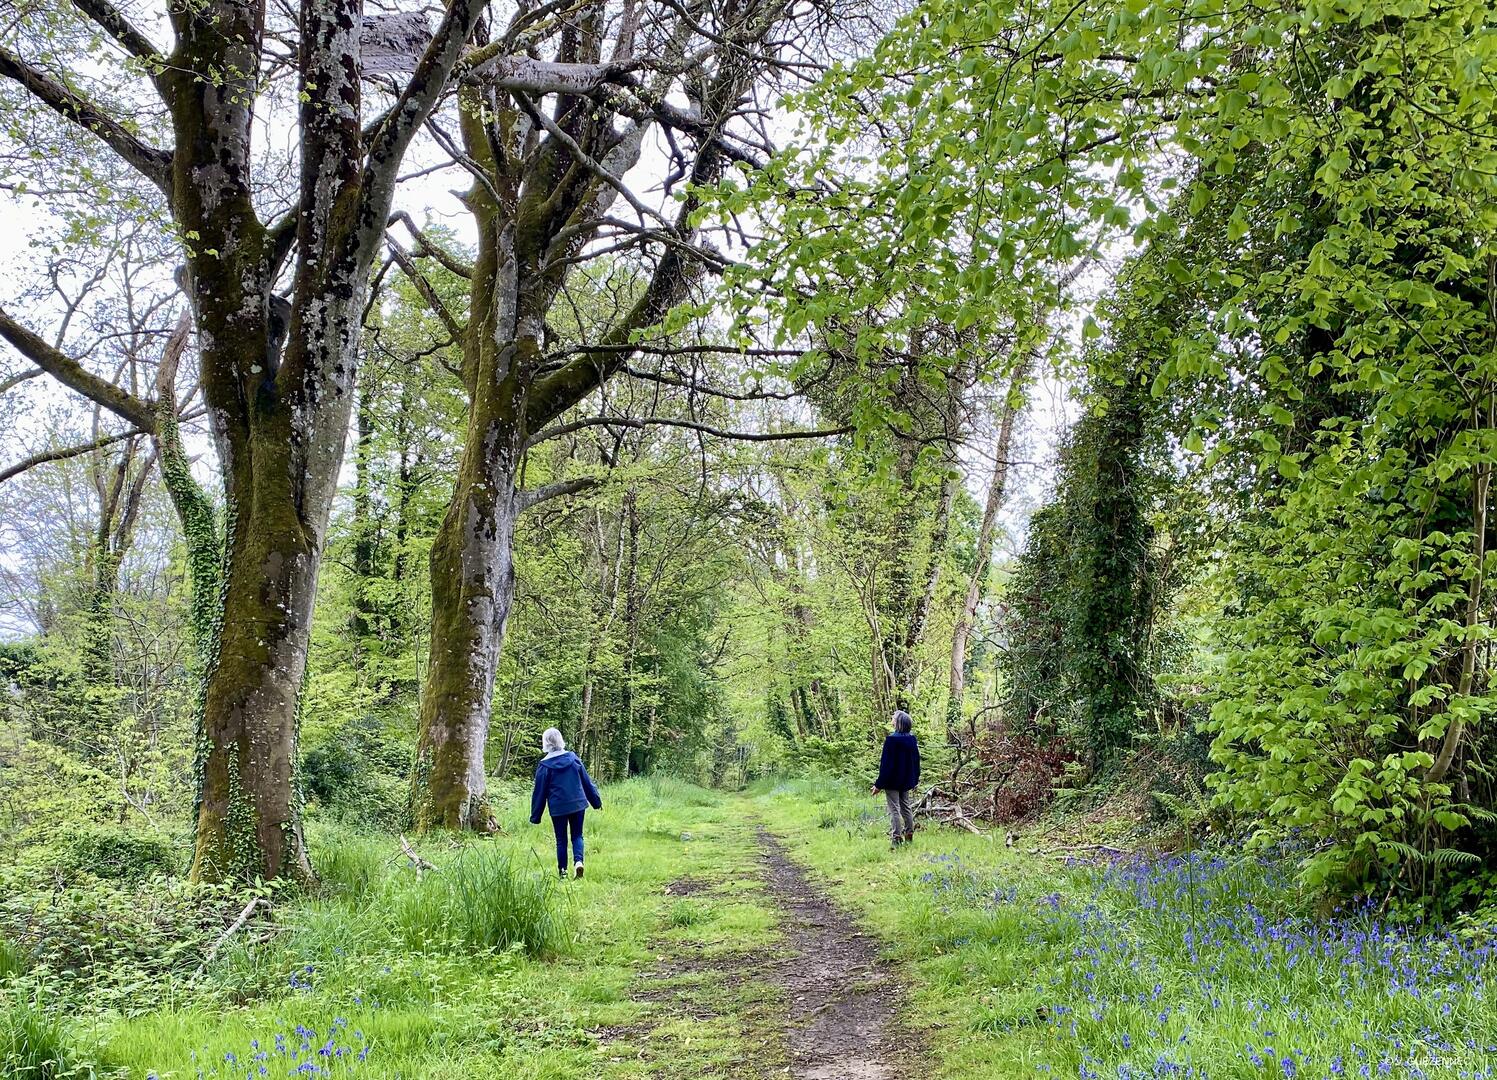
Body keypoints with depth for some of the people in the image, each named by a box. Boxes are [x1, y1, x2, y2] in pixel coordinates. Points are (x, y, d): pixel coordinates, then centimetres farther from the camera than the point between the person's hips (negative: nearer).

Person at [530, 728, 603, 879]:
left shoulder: (545, 765, -9)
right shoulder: (573, 758, 0)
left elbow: (540, 791, -3)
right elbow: (587, 782, 7)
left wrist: (535, 816, 4)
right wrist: (596, 801, 17)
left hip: (558, 808, -2)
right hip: (578, 804, 2)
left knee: (561, 839, 11)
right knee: (577, 835, 12)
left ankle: (562, 870, 12)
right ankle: (578, 861, -11)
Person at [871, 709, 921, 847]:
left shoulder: (891, 739, -19)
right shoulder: (913, 740, 1)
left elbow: (886, 764, -18)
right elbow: (916, 762, 10)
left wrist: (879, 784, -13)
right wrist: (915, 781, 21)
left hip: (892, 781, -6)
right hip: (906, 782, 6)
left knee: (894, 809, -2)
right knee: (905, 807, 17)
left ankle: (897, 838, -6)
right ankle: (909, 835, 21)